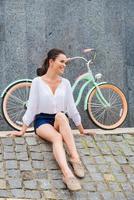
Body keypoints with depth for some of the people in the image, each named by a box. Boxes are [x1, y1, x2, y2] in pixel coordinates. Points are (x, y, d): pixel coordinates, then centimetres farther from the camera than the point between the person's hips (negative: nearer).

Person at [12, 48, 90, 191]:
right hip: (42, 121, -2)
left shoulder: (65, 83, 5)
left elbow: (71, 107, 9)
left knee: (60, 115, -35)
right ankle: (67, 174, -55)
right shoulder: (38, 81, -3)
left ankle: (75, 159, -41)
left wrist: (82, 130, 12)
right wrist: (23, 130, -5)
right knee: (57, 137, -36)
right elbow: (31, 106, -2)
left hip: (61, 121, 2)